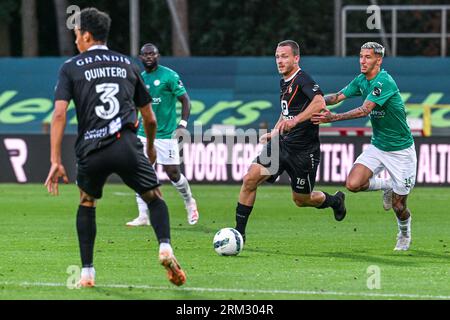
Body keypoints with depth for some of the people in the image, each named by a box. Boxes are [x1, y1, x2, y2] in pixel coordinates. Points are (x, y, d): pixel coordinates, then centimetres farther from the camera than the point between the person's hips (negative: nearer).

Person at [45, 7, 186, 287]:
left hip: (91, 150, 0)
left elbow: (59, 114, -1)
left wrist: (56, 162, -2)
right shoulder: (128, 65, 20)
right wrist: (151, 148, 41)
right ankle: (165, 247, -12)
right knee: (154, 198, 16)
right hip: (127, 146, 0)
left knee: (87, 204, 23)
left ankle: (87, 272, 17)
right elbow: (150, 119, 23)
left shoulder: (71, 68, 11)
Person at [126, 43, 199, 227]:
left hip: (166, 134, -5)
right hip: (144, 134, 5)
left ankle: (189, 203, 27)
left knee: (173, 174, -1)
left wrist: (183, 123, -16)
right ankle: (143, 217, -1)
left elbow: (185, 100, -6)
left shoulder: (169, 76, -8)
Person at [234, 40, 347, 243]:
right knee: (250, 178, -11)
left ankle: (335, 201, 39)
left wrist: (294, 121, -41)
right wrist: (274, 132, 20)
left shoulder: (303, 80, -15)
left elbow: (319, 103, -33)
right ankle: (239, 232, -6)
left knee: (301, 199, 7)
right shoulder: (284, 82, 12)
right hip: (282, 143, 7)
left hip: (304, 150, -7)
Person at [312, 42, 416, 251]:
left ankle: (404, 234, 34)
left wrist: (334, 118, -39)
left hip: (400, 151, -7)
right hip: (377, 146, 7)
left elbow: (365, 110, -33)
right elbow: (338, 96, 4)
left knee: (398, 206, 0)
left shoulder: (384, 82, -24)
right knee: (353, 184, -17)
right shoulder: (361, 80, 2)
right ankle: (386, 185, 14)